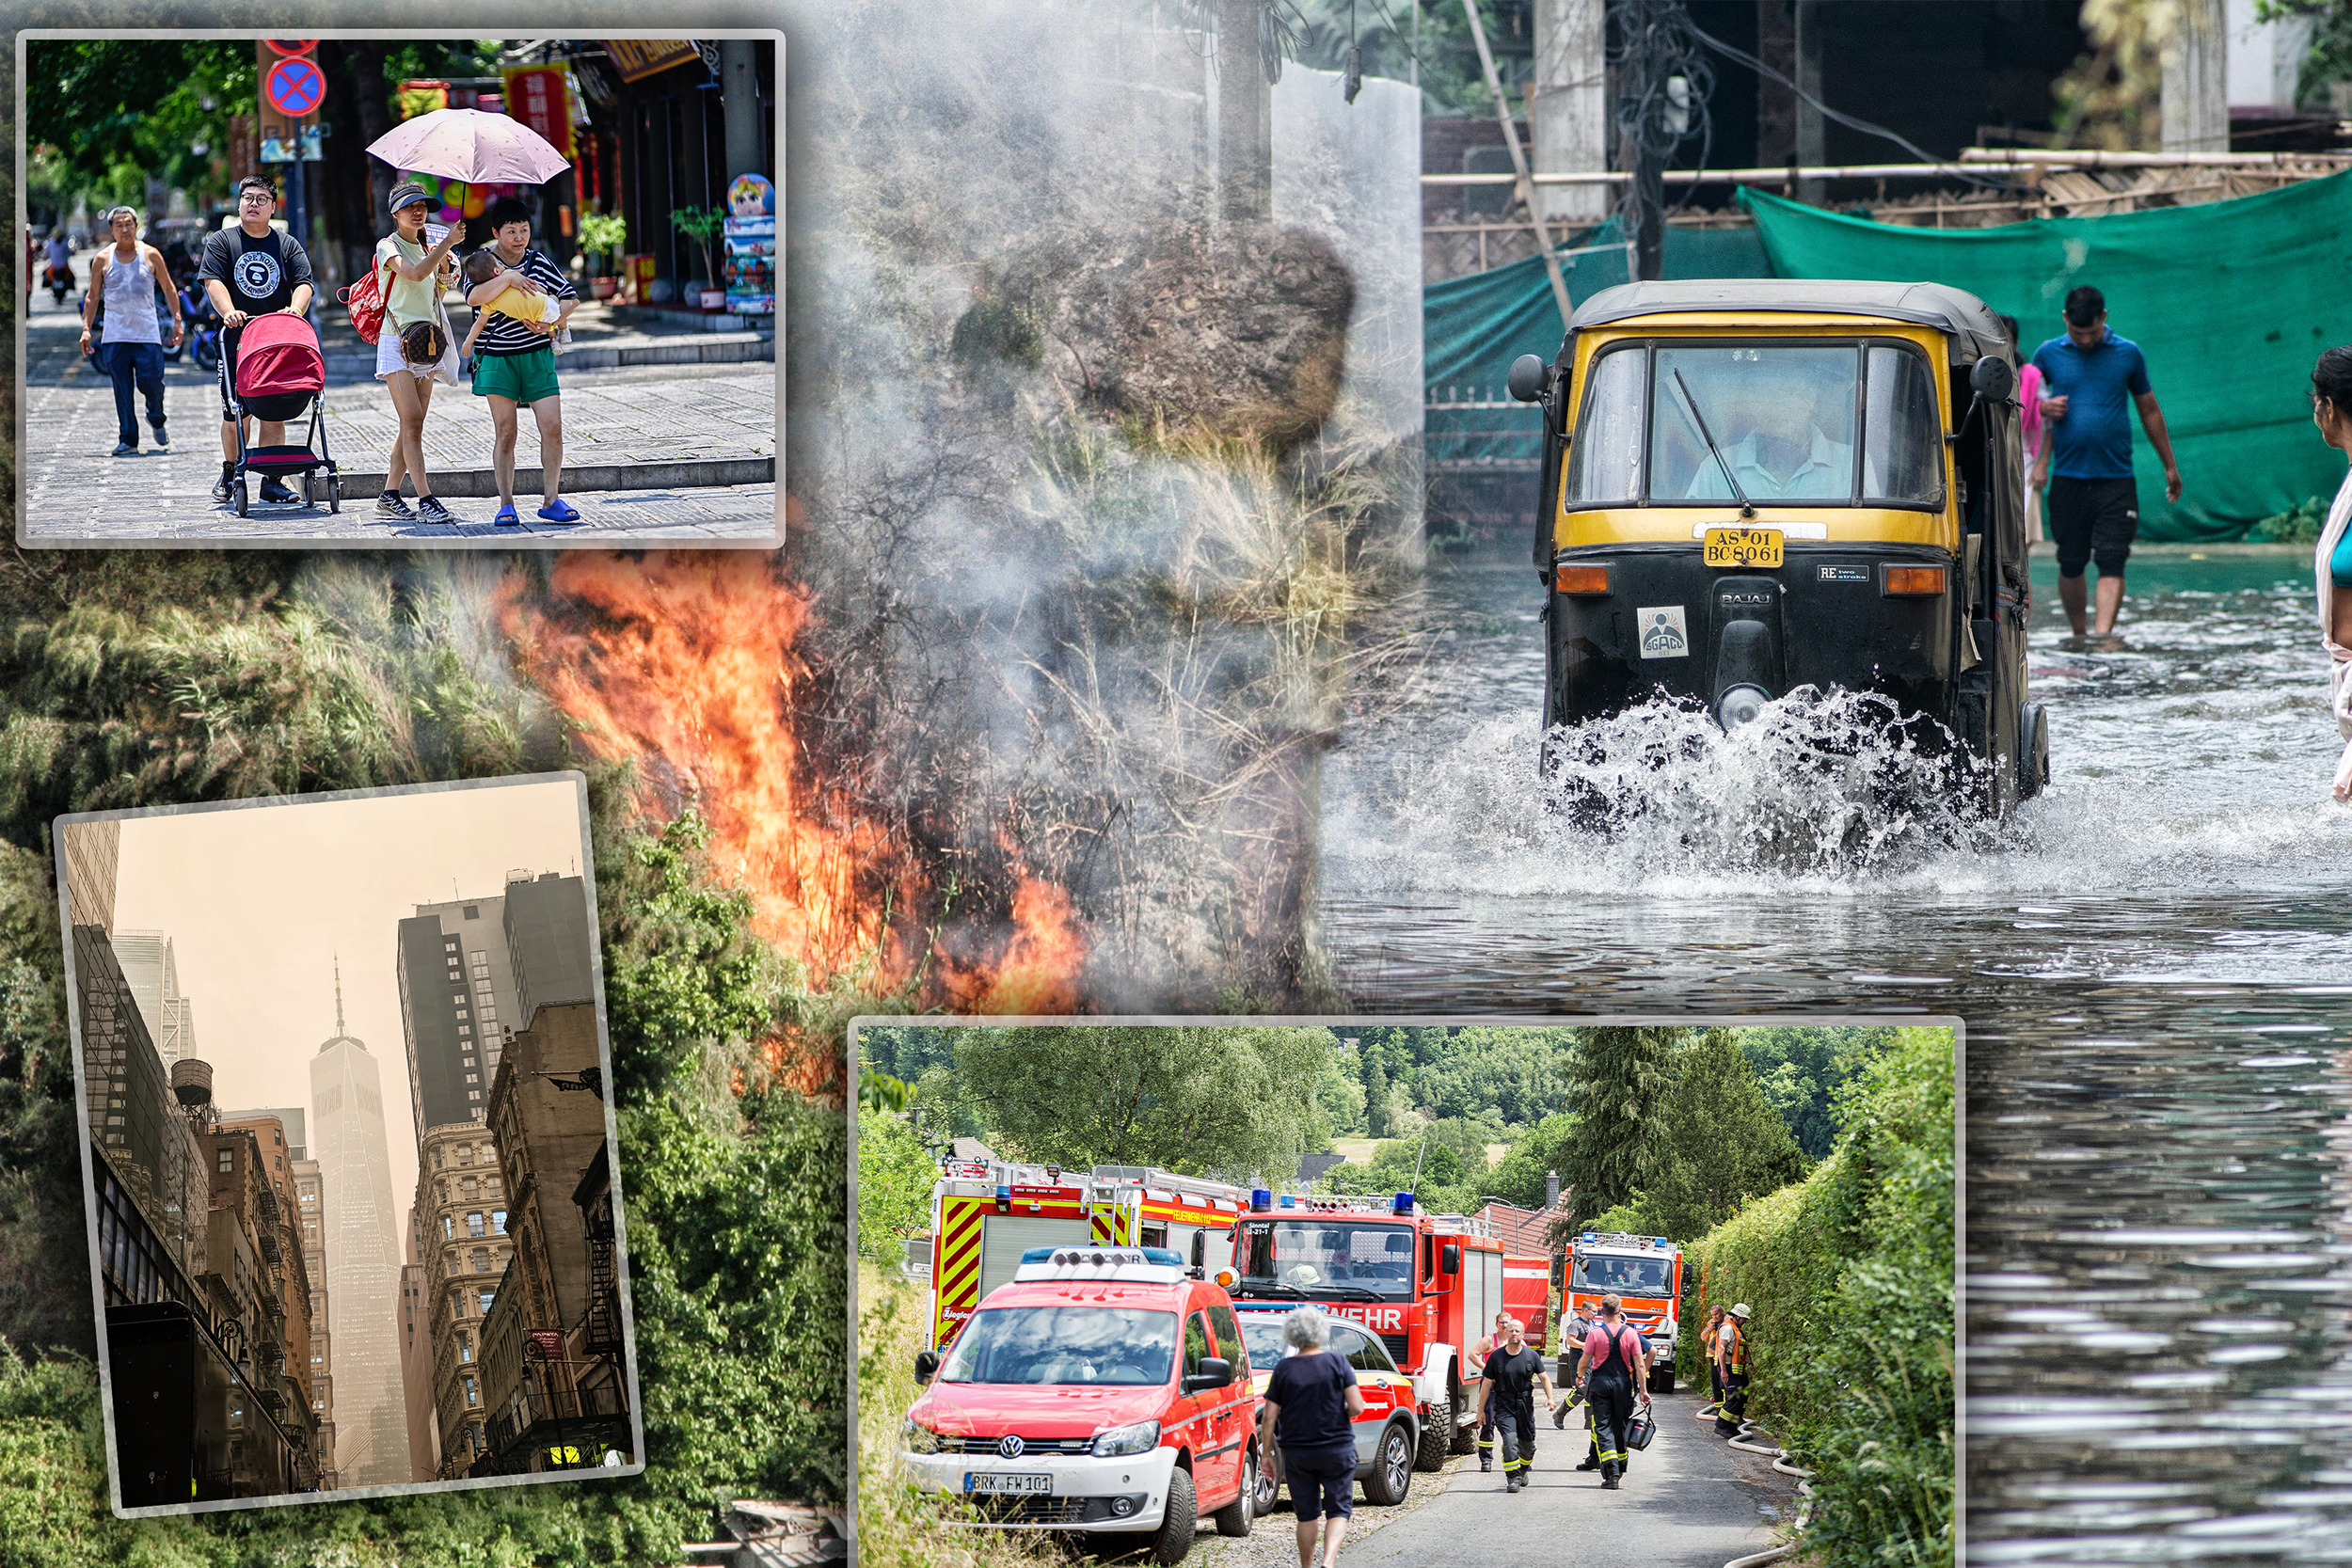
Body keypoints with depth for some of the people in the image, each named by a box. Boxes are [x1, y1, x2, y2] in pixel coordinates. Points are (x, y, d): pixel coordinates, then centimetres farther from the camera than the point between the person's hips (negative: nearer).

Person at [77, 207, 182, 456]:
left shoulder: (150, 255, 5)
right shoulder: (103, 260, 7)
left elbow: (169, 289, 12)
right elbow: (93, 297, 11)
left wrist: (177, 320, 4)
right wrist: (86, 328, 1)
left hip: (147, 333, -1)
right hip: (115, 337, 1)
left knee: (151, 381, -8)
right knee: (122, 389, -4)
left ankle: (156, 420, 23)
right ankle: (128, 440, 0)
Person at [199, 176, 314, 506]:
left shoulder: (289, 246, 12)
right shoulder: (221, 242, 8)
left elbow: (303, 284, 2)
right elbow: (213, 281, -5)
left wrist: (295, 309, -20)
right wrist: (229, 311, -24)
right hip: (236, 342, -1)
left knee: (274, 413, -2)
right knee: (234, 414, 2)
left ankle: (271, 481, 2)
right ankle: (229, 473, 22)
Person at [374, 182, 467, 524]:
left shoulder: (427, 248, 17)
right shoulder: (388, 247, -5)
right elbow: (414, 273, -24)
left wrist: (444, 266, 7)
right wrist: (447, 243, -26)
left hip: (426, 341, 7)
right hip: (397, 341, -7)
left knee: (413, 425, 5)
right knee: (412, 422, -14)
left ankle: (390, 497, 11)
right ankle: (426, 501, -19)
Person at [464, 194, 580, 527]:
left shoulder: (540, 262, 6)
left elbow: (571, 297, 9)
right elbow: (474, 297, -20)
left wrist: (552, 322, -8)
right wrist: (507, 278, -27)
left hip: (538, 355, 2)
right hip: (498, 358, -2)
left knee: (552, 427, -6)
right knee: (504, 432, -2)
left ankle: (551, 500, 2)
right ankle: (506, 505, 4)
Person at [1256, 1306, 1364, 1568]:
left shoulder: (1283, 1369, -3)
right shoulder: (1338, 1364, -7)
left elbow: (1269, 1417, -4)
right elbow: (1356, 1406, -12)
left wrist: (1265, 1453, 3)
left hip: (1297, 1453, 1)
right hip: (1336, 1449, -1)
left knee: (1307, 1514, 14)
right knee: (1338, 1511, 3)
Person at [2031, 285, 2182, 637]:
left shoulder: (2128, 354, 5)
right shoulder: (2048, 355, 5)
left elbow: (2149, 411, 14)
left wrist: (2170, 466, 19)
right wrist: (2044, 408, -10)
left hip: (2116, 478, -1)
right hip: (2068, 478, 1)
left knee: (2111, 563, -11)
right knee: (2070, 564, 6)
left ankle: (2102, 637, -18)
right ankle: (2078, 636, 22)